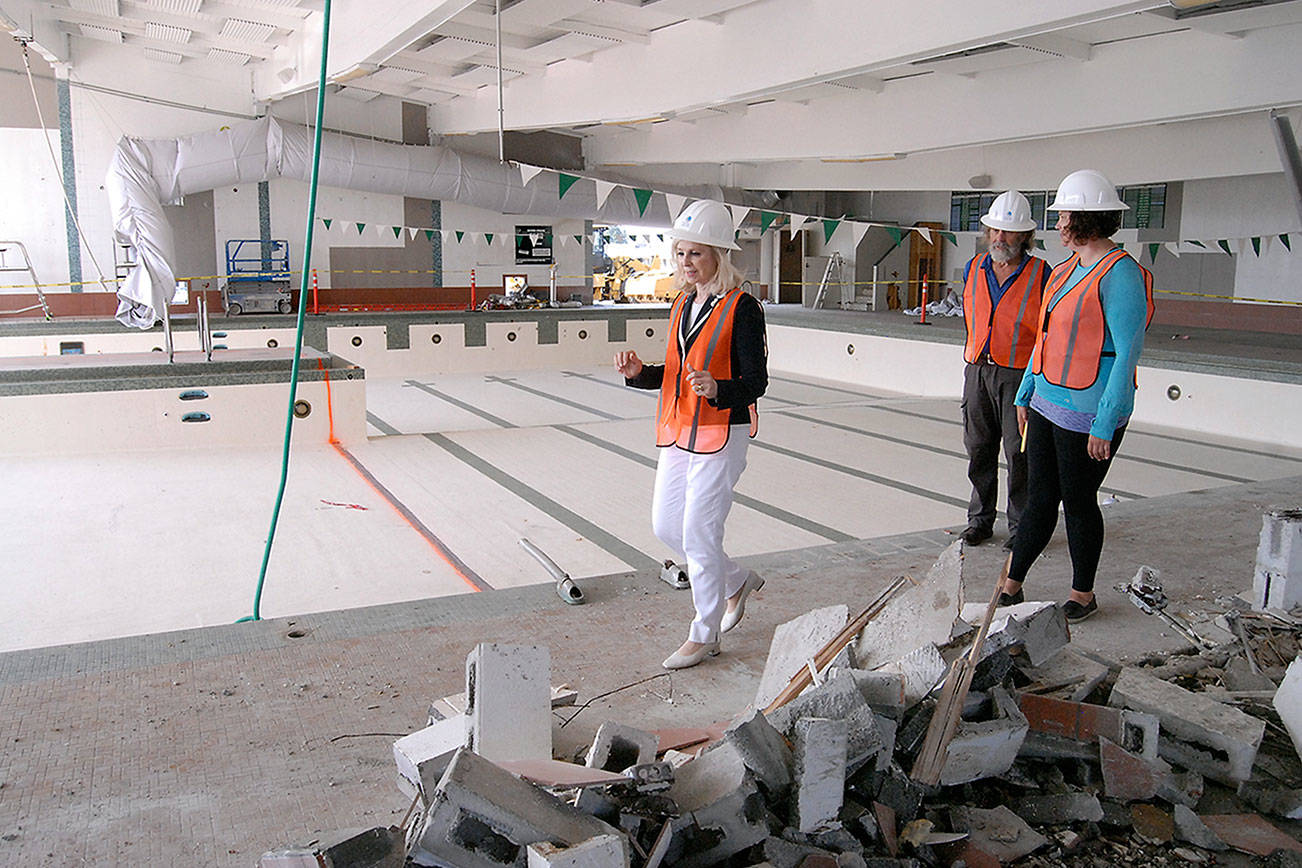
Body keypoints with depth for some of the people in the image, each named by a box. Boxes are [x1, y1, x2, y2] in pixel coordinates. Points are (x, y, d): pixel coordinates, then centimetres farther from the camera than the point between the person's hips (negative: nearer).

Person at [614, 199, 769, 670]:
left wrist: (717, 389, -32)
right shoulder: (682, 305, 11)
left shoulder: (742, 308, -12)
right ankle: (738, 581, 35)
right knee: (666, 526, 13)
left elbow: (756, 382, -13)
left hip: (722, 433, -8)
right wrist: (639, 373, -2)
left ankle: (704, 635, 16)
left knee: (698, 532, -3)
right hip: (677, 432, 8)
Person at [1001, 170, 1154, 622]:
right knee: (1040, 498, 13)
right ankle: (1011, 588, 22)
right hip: (1047, 405, 8)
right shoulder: (1069, 268, 12)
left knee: (1078, 502, 5)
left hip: (1088, 413, -8)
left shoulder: (1120, 274, -16)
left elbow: (1127, 353, -19)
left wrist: (1106, 424, -19)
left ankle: (1083, 595, 24)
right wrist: (1026, 395, 19)